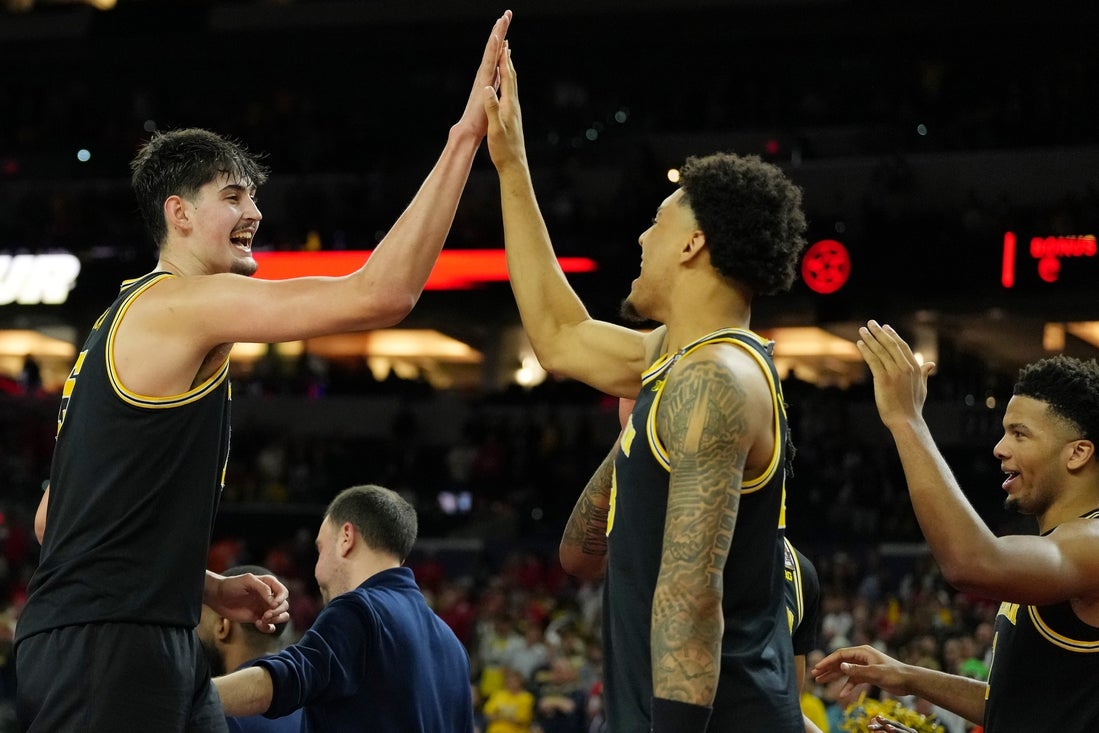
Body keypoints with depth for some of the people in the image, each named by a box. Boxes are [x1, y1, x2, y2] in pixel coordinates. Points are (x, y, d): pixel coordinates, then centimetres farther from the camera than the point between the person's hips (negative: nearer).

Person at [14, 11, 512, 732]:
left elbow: (54, 516, 23)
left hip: (155, 642, 10)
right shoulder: (180, 302, -9)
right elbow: (380, 295, -20)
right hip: (104, 646, -10)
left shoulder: (127, 321, 22)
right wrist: (465, 137, -17)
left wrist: (211, 588, 18)